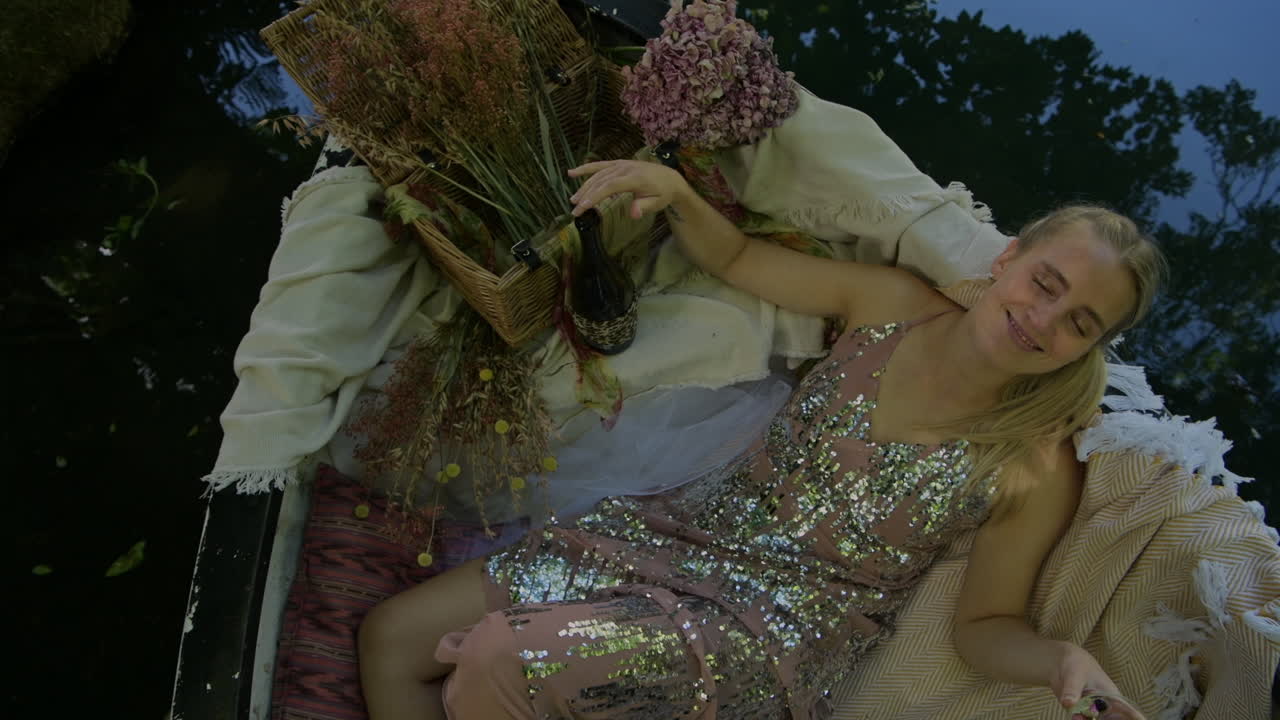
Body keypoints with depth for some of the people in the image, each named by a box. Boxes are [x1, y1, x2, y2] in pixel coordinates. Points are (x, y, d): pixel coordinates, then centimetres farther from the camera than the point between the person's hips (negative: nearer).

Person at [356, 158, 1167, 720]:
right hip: (693, 532, 5)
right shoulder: (893, 303, -5)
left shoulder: (1040, 470, -13)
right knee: (392, 634, 2)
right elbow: (738, 258, 8)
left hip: (781, 637, -5)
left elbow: (987, 627, -3)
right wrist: (674, 191, -11)